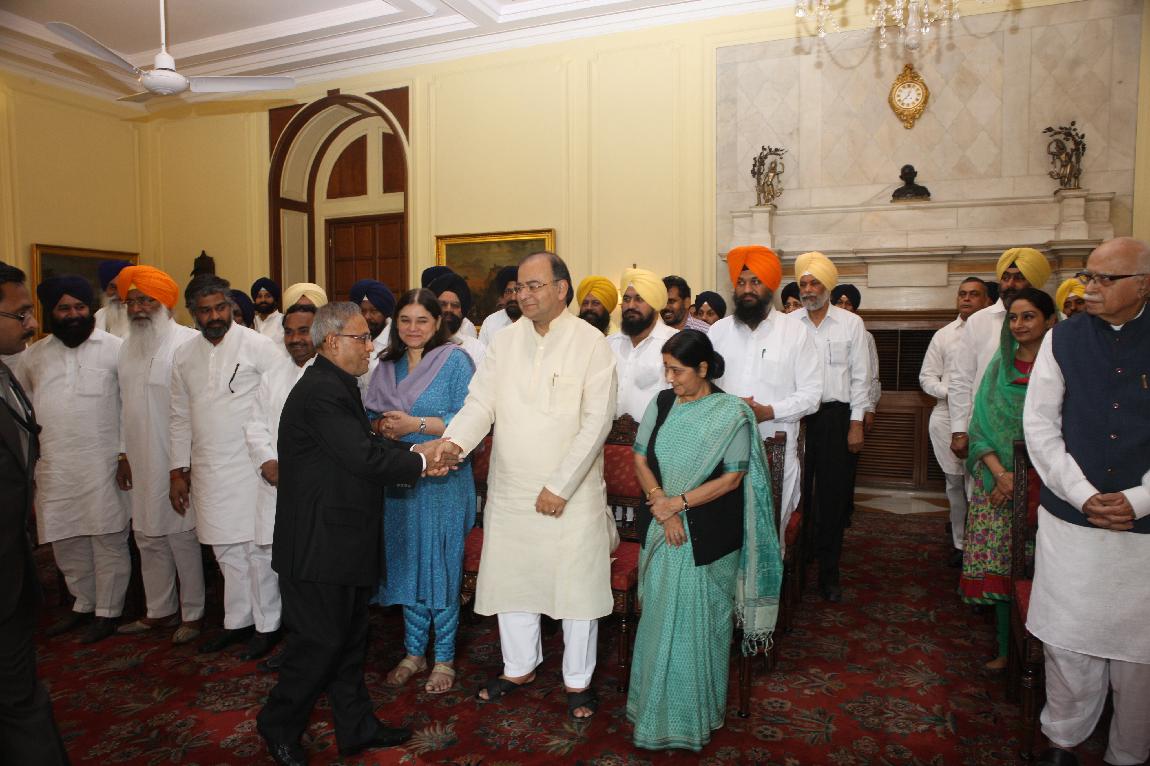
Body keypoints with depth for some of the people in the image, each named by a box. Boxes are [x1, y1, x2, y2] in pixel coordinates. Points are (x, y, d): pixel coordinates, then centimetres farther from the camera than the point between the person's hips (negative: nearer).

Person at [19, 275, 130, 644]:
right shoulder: (33, 355, 11)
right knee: (66, 541, 15)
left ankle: (107, 611, 17)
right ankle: (83, 604, 32)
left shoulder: (115, 348, -3)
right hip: (53, 467, 5)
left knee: (108, 540, 2)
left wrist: (128, 454, -9)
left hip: (103, 464, -5)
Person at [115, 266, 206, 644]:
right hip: (141, 463, 7)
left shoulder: (189, 342, -12)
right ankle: (159, 610, 29)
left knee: (182, 536, 1)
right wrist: (124, 454, 16)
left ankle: (192, 614, 16)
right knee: (148, 537, 15)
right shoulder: (127, 347, 13)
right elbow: (124, 405, 19)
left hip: (178, 461, -7)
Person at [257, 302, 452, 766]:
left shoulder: (335, 387, 13)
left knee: (348, 637, 17)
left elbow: (364, 445, 10)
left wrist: (414, 454, -3)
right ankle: (279, 727, 25)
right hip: (319, 543, -10)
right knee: (321, 639, 4)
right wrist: (421, 462, -12)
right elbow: (365, 458, -25)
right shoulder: (322, 391, -21)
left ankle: (356, 727, 30)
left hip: (340, 540, 10)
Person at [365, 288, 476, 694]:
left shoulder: (455, 360, -6)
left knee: (441, 566, 4)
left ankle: (444, 658, 20)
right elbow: (370, 415, 14)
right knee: (406, 565, 13)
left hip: (442, 480, -5)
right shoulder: (387, 365, 11)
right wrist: (382, 426, -9)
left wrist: (415, 424, -19)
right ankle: (414, 652, 29)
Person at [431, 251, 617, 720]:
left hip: (571, 493, -4)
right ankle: (519, 667, 37)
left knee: (576, 583, 7)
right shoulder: (504, 342, 6)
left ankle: (578, 680, 28)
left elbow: (596, 422, -12)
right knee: (509, 577, 15)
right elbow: (481, 403, 1)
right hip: (509, 489, 4)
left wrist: (560, 486, -16)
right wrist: (453, 441, -20)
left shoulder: (591, 343, -7)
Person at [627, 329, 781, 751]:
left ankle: (695, 714, 21)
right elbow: (640, 459, 4)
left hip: (708, 537, -3)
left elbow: (732, 478, -11)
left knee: (699, 622, 3)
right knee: (659, 617, 8)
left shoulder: (731, 413, -9)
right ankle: (658, 706, 26)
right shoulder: (662, 404, 3)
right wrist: (661, 504, -11)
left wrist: (677, 503, -16)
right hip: (662, 530, 4)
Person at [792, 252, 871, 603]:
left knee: (833, 495, 5)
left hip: (835, 416, 0)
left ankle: (828, 574, 18)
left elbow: (860, 376, 4)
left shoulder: (851, 323, 5)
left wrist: (856, 423, -2)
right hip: (795, 415, 0)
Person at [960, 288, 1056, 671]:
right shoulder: (1000, 365, 8)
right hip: (995, 480, 3)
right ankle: (1006, 649, 15)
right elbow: (981, 425, 5)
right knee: (998, 564, 3)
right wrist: (1000, 473, -8)